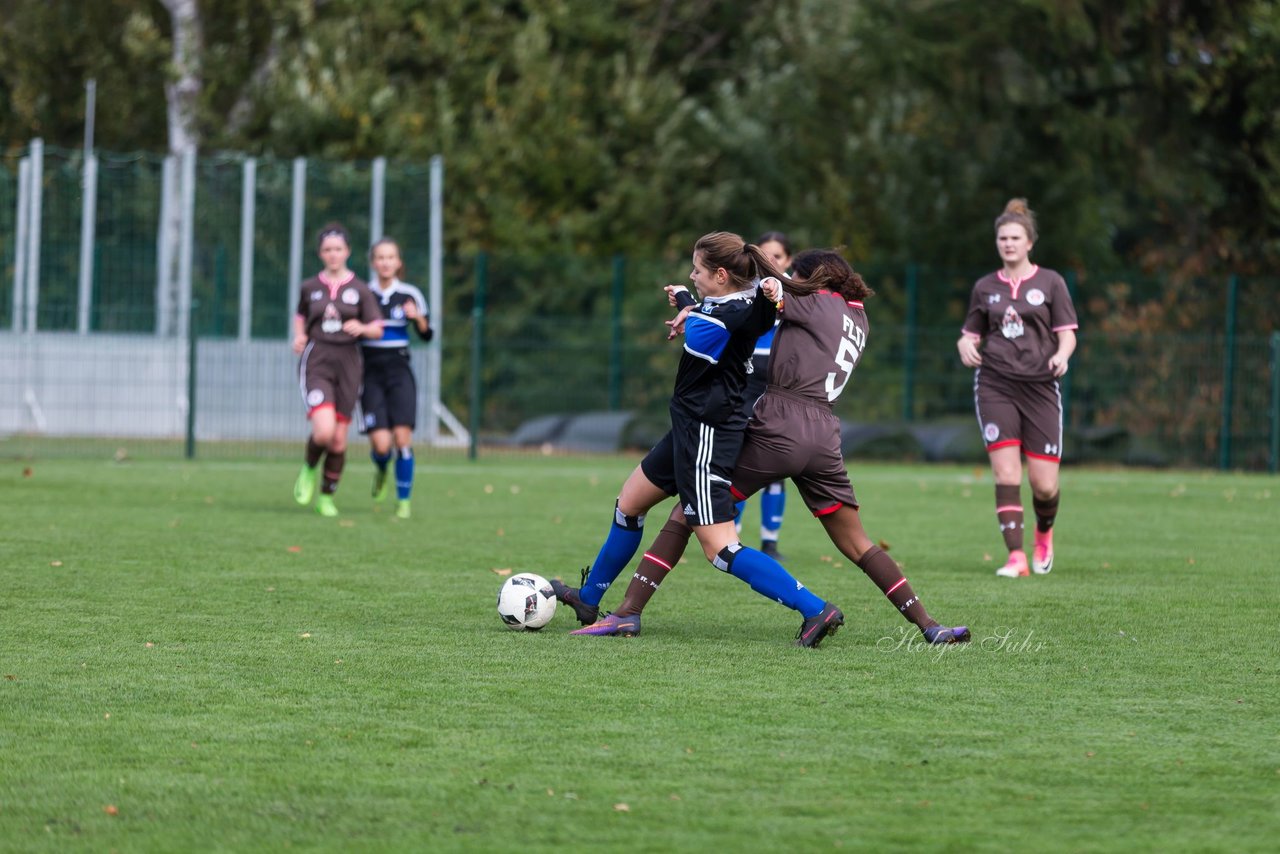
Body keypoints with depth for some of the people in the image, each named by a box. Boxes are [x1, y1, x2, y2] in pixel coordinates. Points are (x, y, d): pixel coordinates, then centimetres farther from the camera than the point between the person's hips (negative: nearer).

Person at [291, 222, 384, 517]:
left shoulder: (360, 290, 4)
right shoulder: (310, 287, 6)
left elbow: (377, 329, 4)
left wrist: (361, 327, -17)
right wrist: (299, 336, 4)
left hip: (347, 363, 1)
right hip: (316, 362, -1)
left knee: (339, 438, 3)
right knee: (324, 431, -21)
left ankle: (327, 496, 20)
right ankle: (309, 469, 11)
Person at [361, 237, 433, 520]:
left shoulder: (409, 295, 3)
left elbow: (426, 335, 5)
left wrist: (418, 317, -15)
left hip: (399, 371, 1)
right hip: (371, 372, -1)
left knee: (403, 438, -12)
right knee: (381, 444, -11)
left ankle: (404, 501, 4)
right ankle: (381, 470, 26)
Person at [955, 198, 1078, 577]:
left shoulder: (1050, 283, 5)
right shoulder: (985, 287, 12)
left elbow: (1067, 333, 4)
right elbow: (971, 332, 21)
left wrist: (1061, 355, -18)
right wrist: (965, 345, -3)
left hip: (1040, 387, -1)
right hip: (994, 386, 1)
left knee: (1044, 485, -3)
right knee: (1006, 475, -13)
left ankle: (1044, 534, 30)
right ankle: (1016, 557, -12)